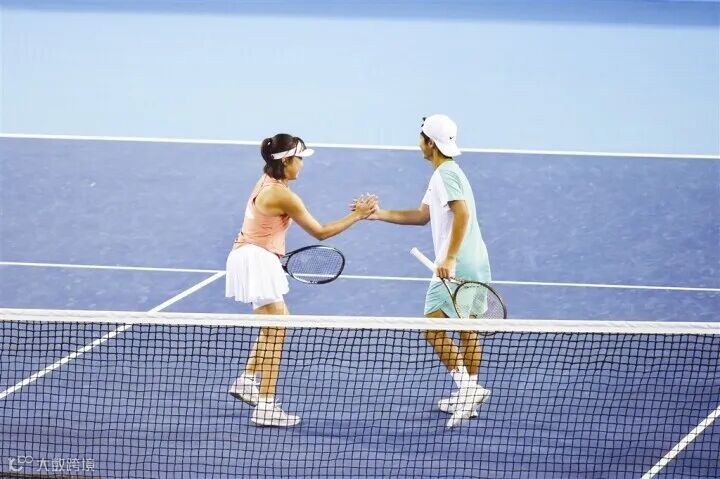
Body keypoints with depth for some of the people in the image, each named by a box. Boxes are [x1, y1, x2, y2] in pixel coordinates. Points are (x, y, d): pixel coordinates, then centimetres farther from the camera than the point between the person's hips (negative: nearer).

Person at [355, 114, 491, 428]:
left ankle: (467, 386, -19)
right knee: (467, 329, 13)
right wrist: (380, 214, 24)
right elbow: (422, 215, 25)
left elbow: (462, 214, -25)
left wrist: (449, 259, -30)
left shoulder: (445, 173, -13)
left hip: (456, 266, -11)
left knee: (433, 327, -11)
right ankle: (469, 397, 18)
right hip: (474, 262, 11)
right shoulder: (443, 174, 19)